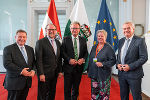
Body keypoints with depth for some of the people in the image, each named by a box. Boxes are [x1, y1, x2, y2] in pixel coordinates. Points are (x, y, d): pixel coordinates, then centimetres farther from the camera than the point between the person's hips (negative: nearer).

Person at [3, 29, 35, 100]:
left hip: (27, 82, 5)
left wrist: (33, 70, -8)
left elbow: (33, 62, 12)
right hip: (14, 83, -5)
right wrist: (20, 71, -22)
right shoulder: (8, 49, -5)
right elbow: (7, 64, -16)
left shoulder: (30, 49, 12)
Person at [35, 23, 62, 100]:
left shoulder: (58, 43, 10)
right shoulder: (40, 42, -9)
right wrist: (41, 74, -16)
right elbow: (39, 60, -13)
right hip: (44, 74, -5)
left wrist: (60, 71, 9)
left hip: (54, 73, 6)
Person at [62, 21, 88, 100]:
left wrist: (83, 59, -10)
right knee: (67, 88, 5)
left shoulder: (83, 40, 8)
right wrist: (69, 59, -17)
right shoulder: (66, 39, 1)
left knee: (76, 88, 15)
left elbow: (86, 52, 9)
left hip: (79, 67, 2)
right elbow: (63, 52, -3)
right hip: (68, 67, -2)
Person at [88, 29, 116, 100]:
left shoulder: (108, 48, -6)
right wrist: (89, 71, 14)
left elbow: (113, 60, -9)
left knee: (104, 93, 2)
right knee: (94, 92, 11)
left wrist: (102, 64, -20)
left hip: (104, 75, -5)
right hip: (94, 74, 5)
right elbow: (90, 59, 17)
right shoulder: (94, 47, 12)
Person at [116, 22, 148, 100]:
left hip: (134, 74, -5)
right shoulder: (121, 41, 10)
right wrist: (118, 64, -1)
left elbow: (144, 58, -13)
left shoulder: (140, 41, -9)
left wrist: (130, 66, -19)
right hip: (121, 73, 6)